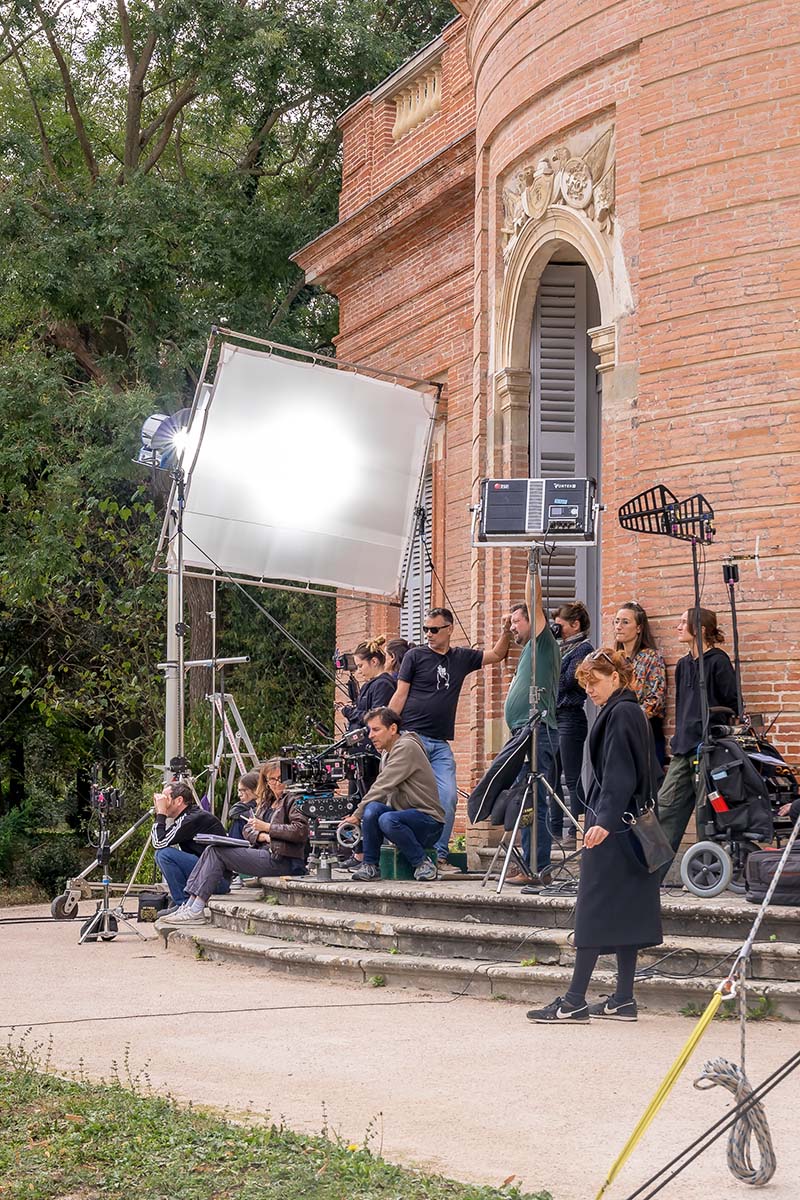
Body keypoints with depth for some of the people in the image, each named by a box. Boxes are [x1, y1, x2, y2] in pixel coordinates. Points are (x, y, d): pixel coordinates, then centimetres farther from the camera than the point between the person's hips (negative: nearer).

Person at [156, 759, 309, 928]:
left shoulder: (292, 801, -2)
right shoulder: (266, 803, 24)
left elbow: (301, 830, -17)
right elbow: (248, 830, 17)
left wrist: (268, 828, -13)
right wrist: (263, 836, -6)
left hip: (281, 860, -9)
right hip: (264, 854, 9)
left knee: (216, 852, -15)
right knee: (212, 851, -6)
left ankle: (196, 911, -19)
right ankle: (189, 905, -14)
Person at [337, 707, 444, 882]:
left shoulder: (407, 747, -13)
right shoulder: (386, 754, 17)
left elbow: (382, 787, -18)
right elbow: (383, 793, 14)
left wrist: (357, 815, -15)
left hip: (429, 822, -7)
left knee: (388, 820, -35)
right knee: (372, 809, -21)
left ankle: (422, 863, -14)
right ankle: (370, 866, -11)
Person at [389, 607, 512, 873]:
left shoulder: (462, 657, 13)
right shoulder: (415, 655, 2)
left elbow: (496, 655, 25)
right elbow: (400, 695, 0)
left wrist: (506, 631, 7)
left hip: (441, 743, 4)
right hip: (413, 737, -4)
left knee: (448, 797, -5)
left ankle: (439, 856, 0)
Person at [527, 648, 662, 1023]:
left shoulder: (620, 714, -13)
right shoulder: (630, 712, 17)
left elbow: (620, 775, -21)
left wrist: (605, 820, -27)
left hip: (611, 827, -10)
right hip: (625, 825, 10)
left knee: (594, 908, -8)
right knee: (624, 911, 9)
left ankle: (575, 1002, -7)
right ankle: (623, 999, 12)